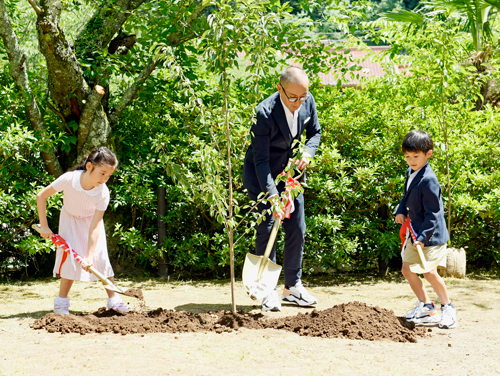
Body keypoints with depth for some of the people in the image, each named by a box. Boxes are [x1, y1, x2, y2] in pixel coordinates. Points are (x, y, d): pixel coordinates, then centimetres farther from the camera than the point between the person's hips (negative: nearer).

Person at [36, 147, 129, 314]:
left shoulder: (103, 193, -30)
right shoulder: (69, 179, -33)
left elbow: (95, 226, -31)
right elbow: (41, 196, -20)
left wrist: (89, 256, -37)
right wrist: (44, 226, -19)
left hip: (91, 220, 1)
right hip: (70, 219, -1)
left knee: (100, 256, -11)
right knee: (70, 255, -16)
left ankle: (113, 298, 1)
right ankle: (62, 300, -4)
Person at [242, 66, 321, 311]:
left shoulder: (308, 102, -12)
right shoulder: (264, 113, -29)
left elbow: (315, 132, 6)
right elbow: (261, 160, -27)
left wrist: (307, 153, -16)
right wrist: (273, 198, -34)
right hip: (261, 174, -6)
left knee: (297, 229, 5)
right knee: (267, 227, -10)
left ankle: (292, 287, 16)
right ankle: (268, 291, -2)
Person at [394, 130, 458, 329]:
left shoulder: (428, 180, -22)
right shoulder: (411, 173, 5)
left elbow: (432, 213, -21)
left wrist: (423, 237, -23)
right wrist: (401, 211, 4)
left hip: (430, 234, -9)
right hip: (414, 231, 9)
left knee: (429, 272, -13)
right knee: (407, 269, 10)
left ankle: (448, 308, 6)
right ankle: (426, 306, 23)